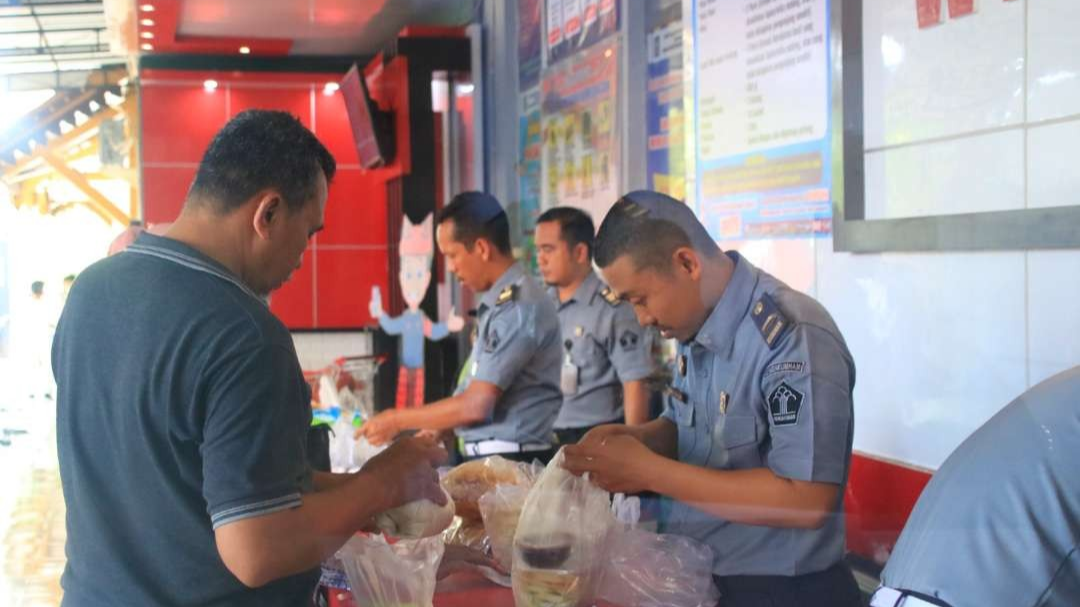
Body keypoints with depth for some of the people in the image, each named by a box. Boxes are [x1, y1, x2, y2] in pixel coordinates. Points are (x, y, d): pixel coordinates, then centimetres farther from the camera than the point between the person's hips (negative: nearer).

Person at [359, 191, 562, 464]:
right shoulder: (500, 303, 11)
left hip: (511, 462, -8)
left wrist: (397, 420, -9)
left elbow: (476, 406, -18)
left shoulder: (519, 306, -17)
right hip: (489, 458, 8)